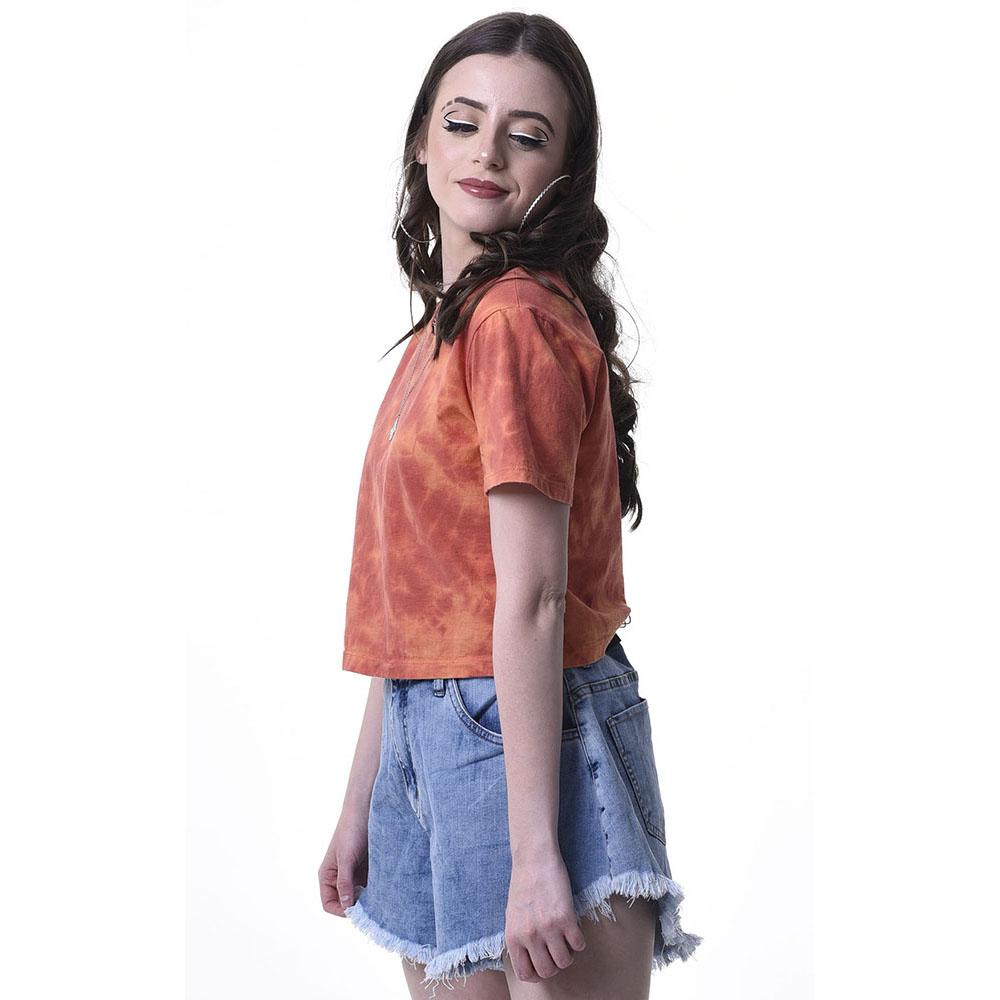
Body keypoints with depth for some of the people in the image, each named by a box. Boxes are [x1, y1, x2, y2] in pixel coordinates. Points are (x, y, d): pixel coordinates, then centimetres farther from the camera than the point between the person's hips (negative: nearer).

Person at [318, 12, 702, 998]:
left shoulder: (515, 317, -13)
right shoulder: (441, 329, 14)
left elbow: (531, 598, -20)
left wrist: (534, 851, -21)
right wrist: (359, 806, 16)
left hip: (527, 734, -9)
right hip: (432, 741, 9)